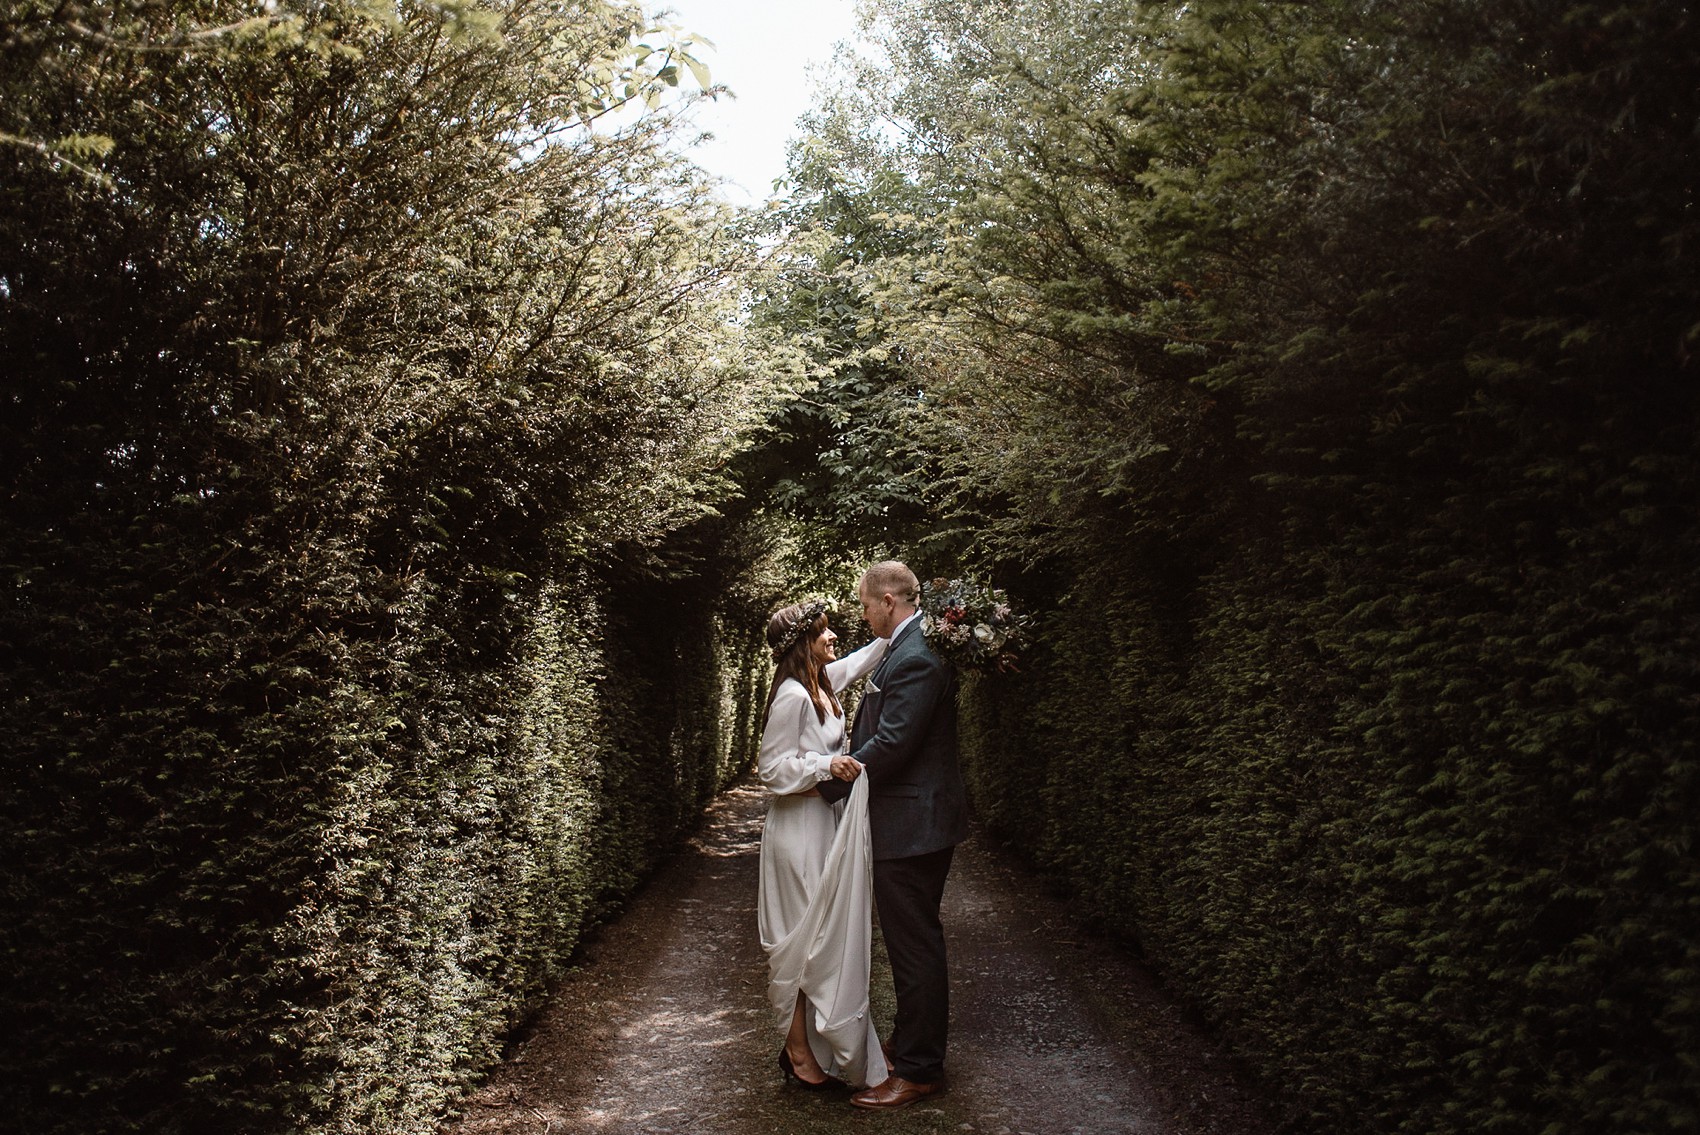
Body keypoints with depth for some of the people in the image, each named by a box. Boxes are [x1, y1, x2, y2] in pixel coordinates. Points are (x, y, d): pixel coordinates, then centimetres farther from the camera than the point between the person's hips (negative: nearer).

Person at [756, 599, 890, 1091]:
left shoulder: (821, 682, 7)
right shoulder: (792, 695, -18)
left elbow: (863, 659, 23)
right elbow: (772, 768, -18)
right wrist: (827, 765, -27)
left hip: (822, 823, 9)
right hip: (800, 828, -9)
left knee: (824, 935, 15)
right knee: (806, 938, 1)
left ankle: (811, 1040, 27)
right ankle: (799, 1051, 14)